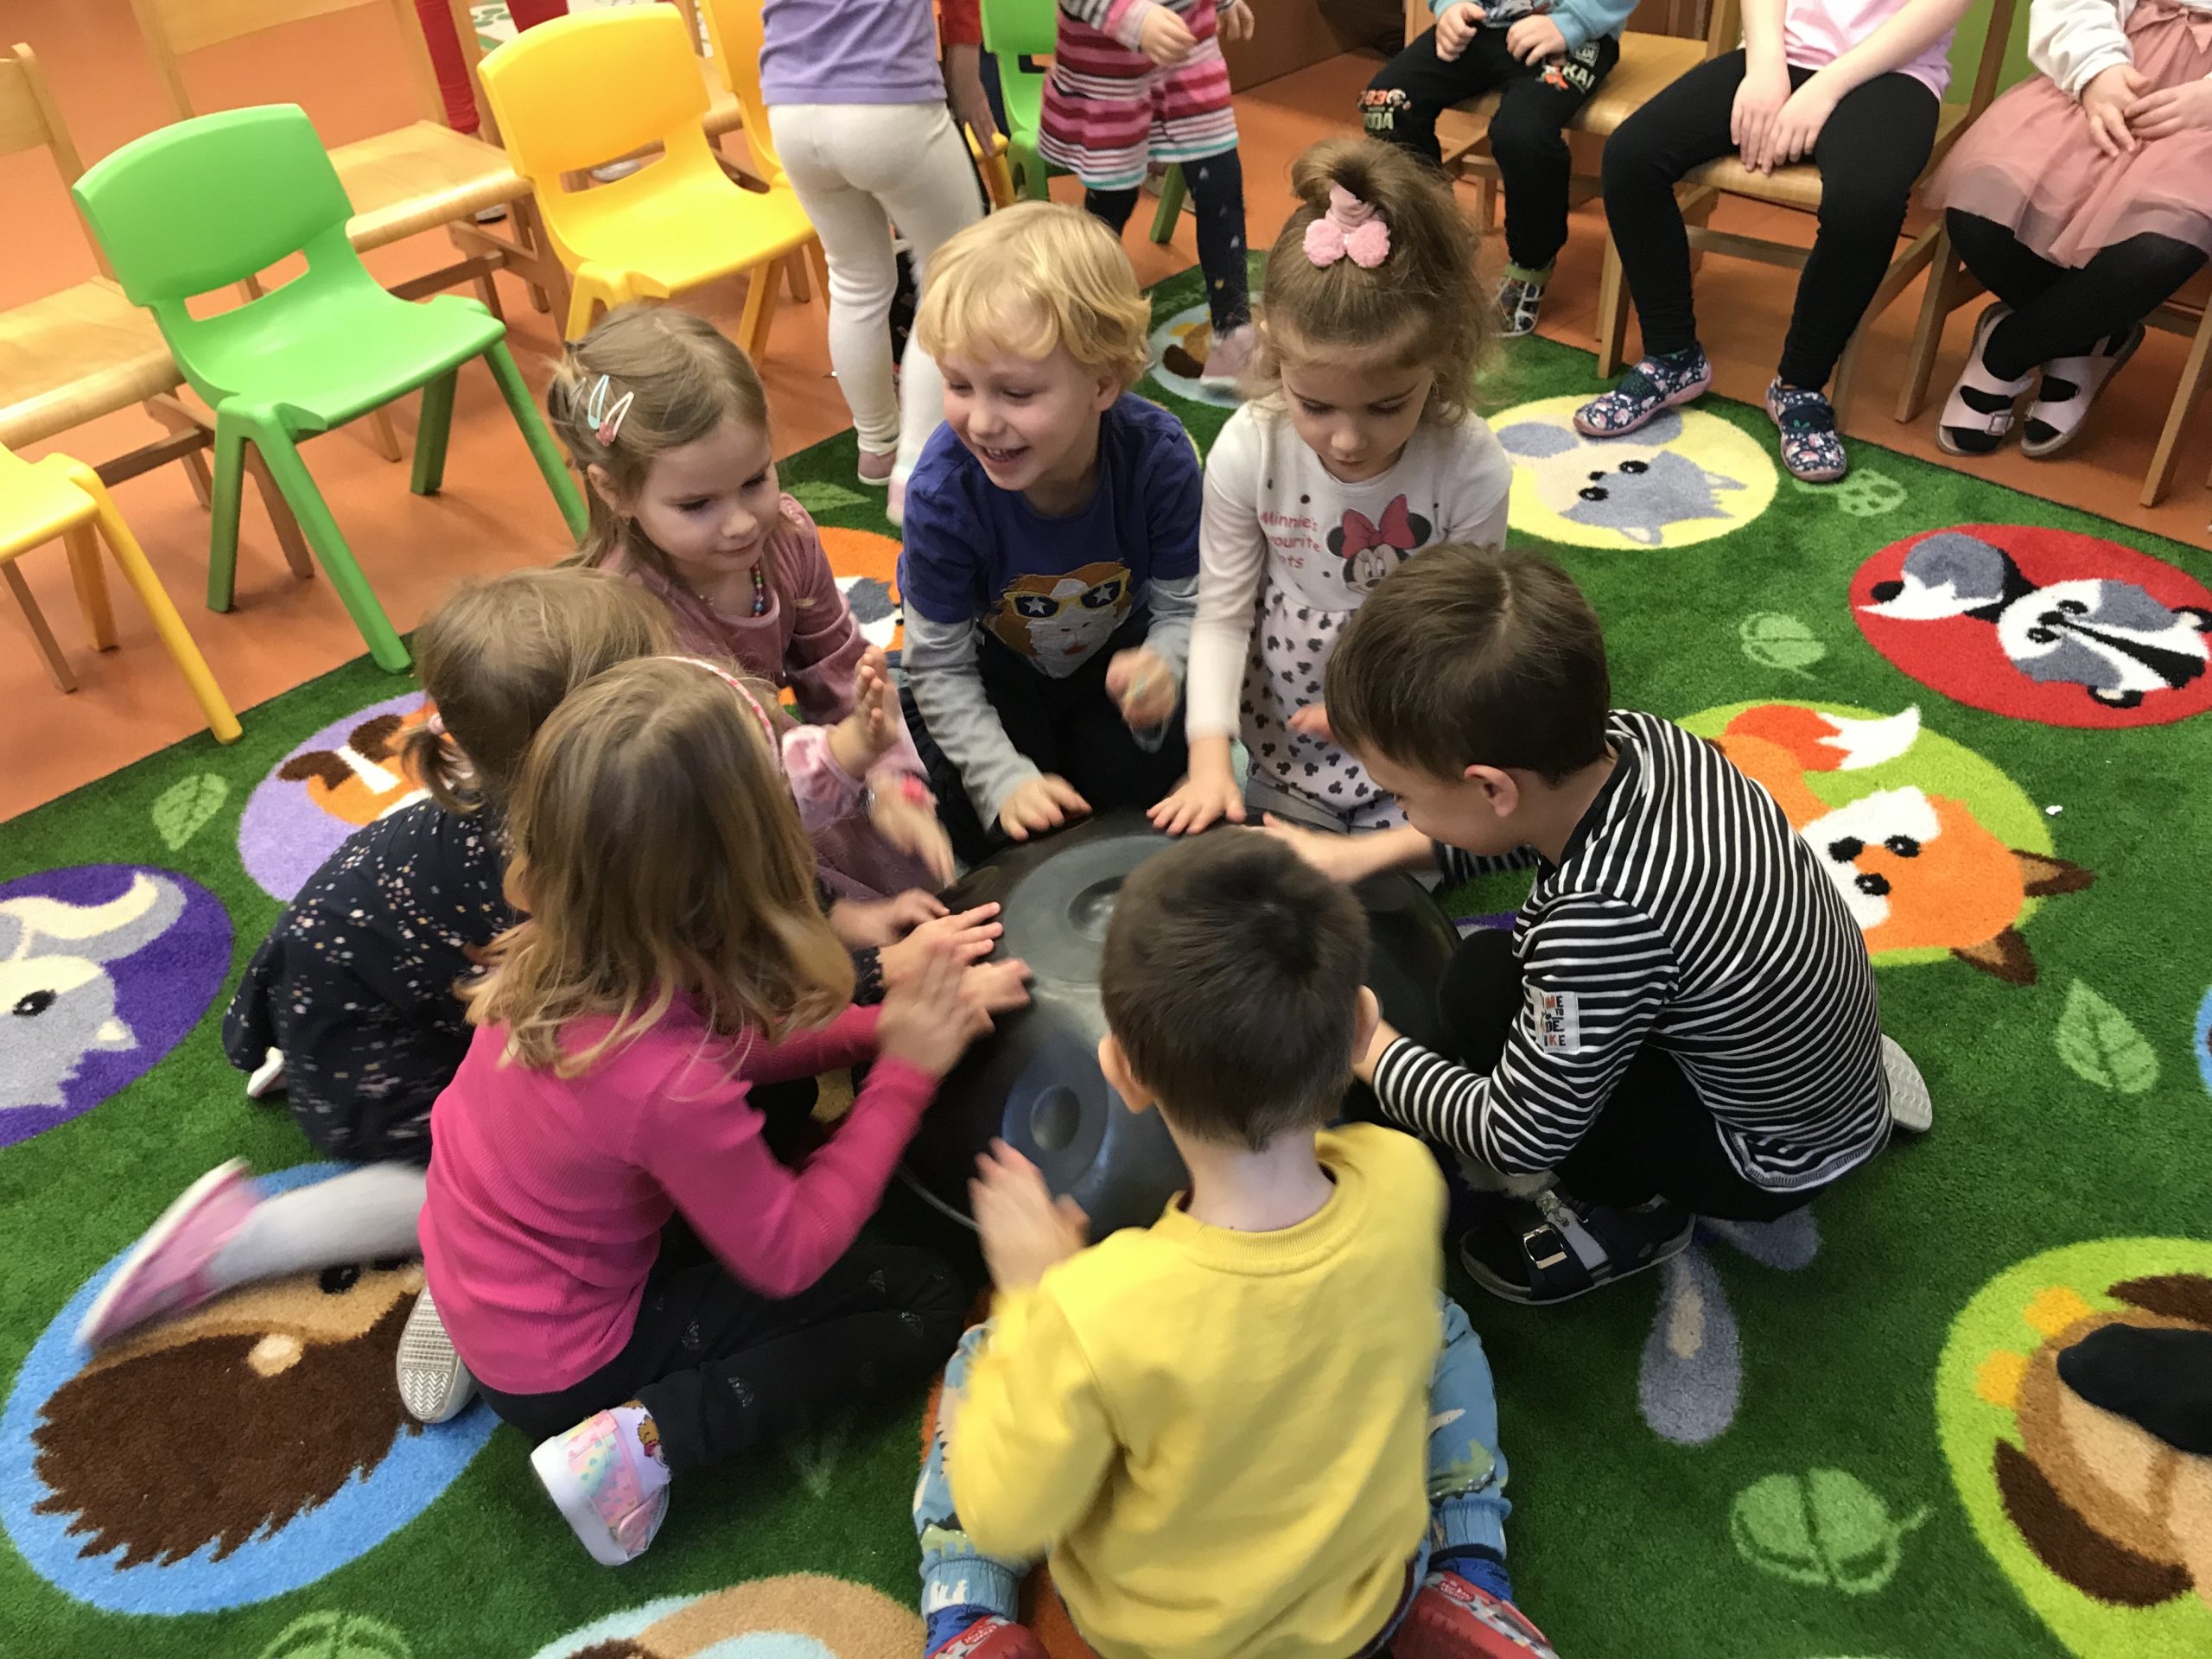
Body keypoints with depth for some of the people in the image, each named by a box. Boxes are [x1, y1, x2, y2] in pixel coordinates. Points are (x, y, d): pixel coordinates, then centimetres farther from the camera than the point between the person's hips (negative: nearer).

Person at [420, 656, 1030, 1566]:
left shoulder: (557, 948, -18)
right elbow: (788, 1260, -20)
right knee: (924, 1298, -1)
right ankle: (640, 1441, -9)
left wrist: (879, 1023, -9)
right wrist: (905, 1071, -18)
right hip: (557, 1367, -6)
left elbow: (726, 1044, 1)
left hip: (468, 1268, 7)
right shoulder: (667, 1082, -38)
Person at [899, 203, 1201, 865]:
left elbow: (1183, 606, -17)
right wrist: (1006, 779, -30)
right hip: (992, 668, -1)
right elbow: (940, 667, -20)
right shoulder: (942, 491, -32)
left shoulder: (1159, 456, -29)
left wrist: (1163, 664, -42)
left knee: (1138, 790, -14)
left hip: (1114, 654, 2)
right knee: (992, 831, -17)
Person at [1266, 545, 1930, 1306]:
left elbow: (1519, 1137, -25)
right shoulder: (1637, 737, -19)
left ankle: (1629, 1213, 6)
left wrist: (1364, 1046, -13)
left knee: (1485, 990, -21)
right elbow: (1539, 820, 6)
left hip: (1778, 1159, -7)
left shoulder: (1600, 920, -41)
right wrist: (1369, 852, 0)